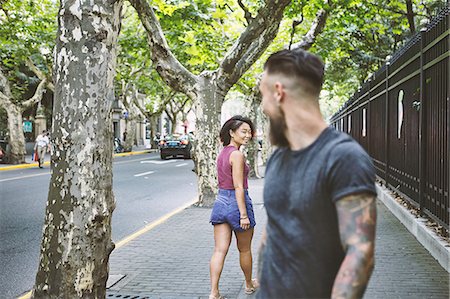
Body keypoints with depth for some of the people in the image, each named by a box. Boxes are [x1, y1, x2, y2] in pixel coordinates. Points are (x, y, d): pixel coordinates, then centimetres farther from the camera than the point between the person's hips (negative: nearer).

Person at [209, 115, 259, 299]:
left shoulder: (222, 153, 9)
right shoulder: (237, 155, -17)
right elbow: (238, 187, -20)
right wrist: (244, 214, -18)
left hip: (220, 202, 7)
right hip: (237, 203, -7)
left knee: (219, 250, 3)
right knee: (244, 250, 14)